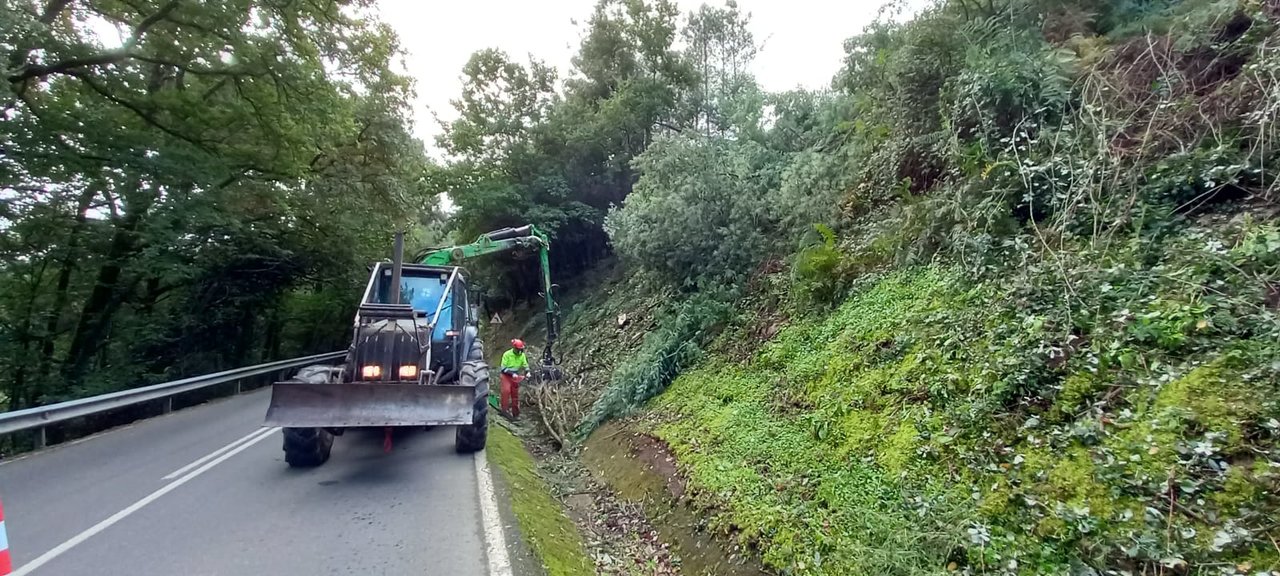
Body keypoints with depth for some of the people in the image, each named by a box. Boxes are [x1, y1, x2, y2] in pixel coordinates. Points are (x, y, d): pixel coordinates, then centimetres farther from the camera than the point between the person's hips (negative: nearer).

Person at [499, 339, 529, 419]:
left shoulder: (522, 355, -3)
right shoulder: (507, 354, -15)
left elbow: (525, 365, 6)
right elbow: (503, 368, -16)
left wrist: (527, 372, -15)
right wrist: (512, 374, -26)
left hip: (516, 376, 4)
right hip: (507, 375, -4)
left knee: (515, 394, 6)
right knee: (506, 390, -24)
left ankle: (515, 413, 15)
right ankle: (504, 409, -18)